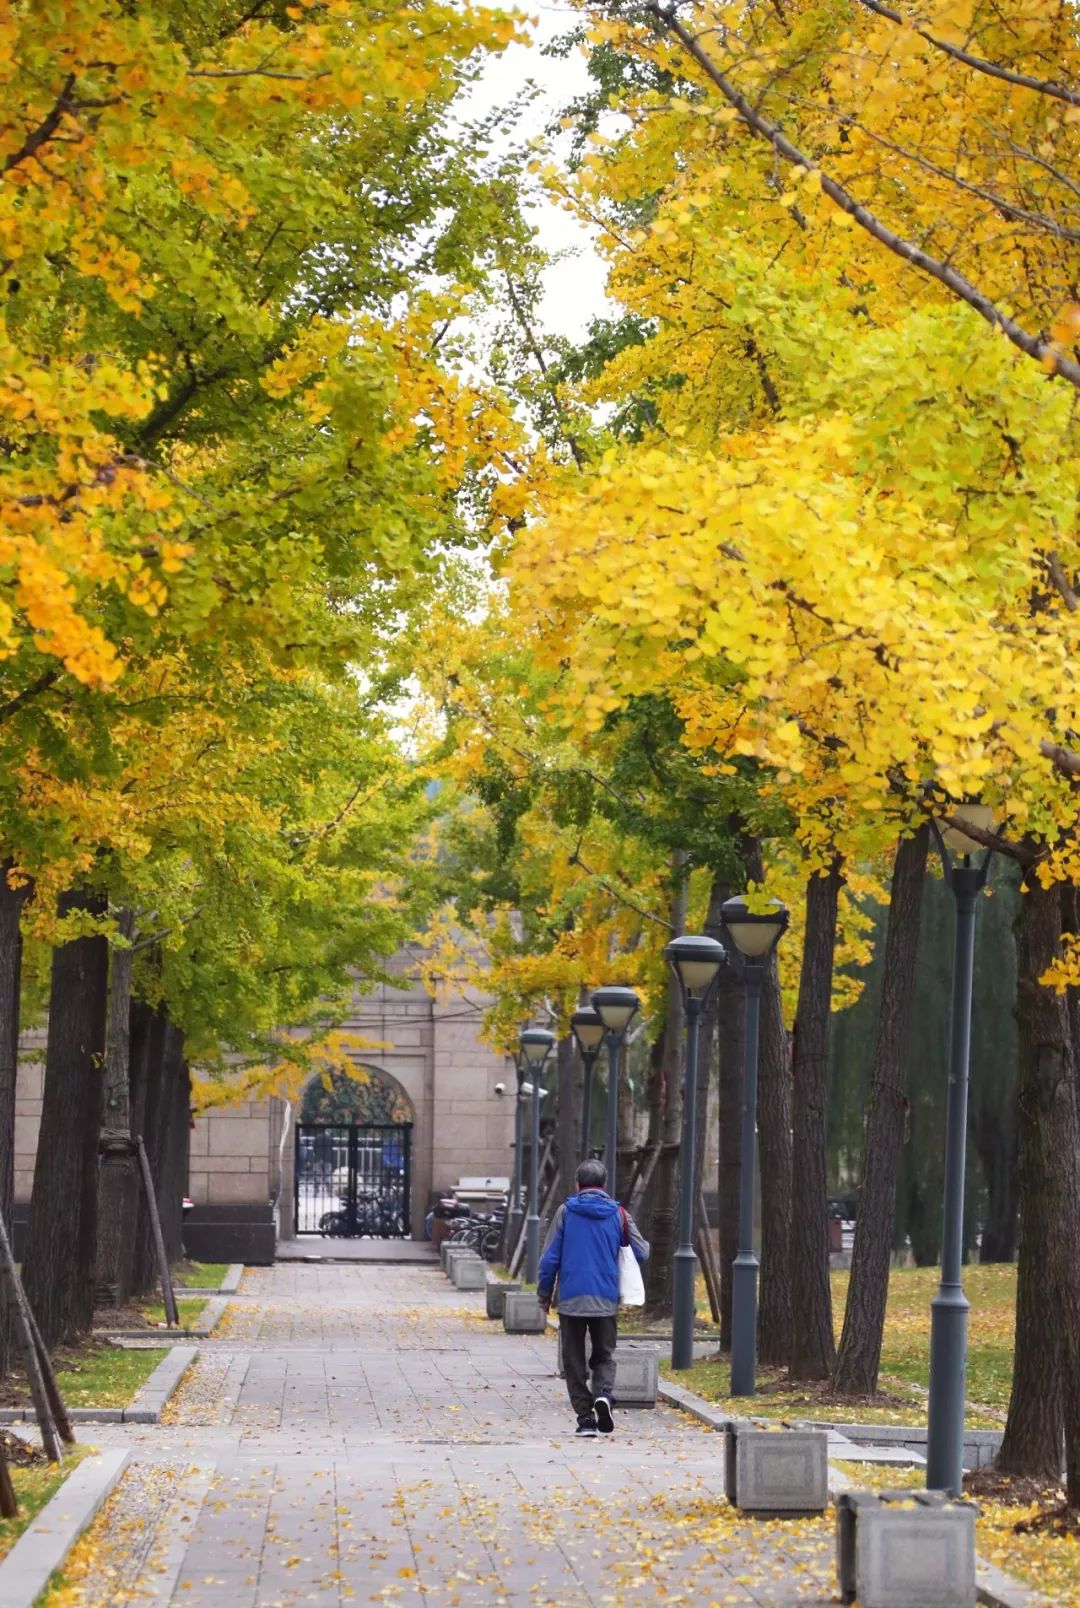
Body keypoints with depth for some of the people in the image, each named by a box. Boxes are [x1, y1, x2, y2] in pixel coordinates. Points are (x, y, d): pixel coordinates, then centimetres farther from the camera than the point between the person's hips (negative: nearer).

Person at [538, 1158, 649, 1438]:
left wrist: (544, 1294, 10)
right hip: (607, 1300, 1)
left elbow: (550, 1258, -1)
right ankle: (604, 1394, -14)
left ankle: (585, 1417, 3)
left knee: (574, 1360, 8)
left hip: (571, 1299, -1)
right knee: (604, 1356, 14)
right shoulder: (618, 1214, 2)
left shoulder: (566, 1211, 0)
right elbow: (642, 1253, 2)